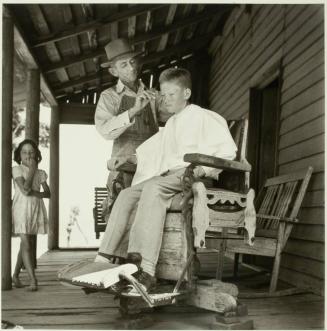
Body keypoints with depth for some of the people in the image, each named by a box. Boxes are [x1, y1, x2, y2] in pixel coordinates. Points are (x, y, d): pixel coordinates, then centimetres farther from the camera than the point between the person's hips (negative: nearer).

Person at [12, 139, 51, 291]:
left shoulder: (40, 173, 11)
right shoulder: (17, 169, -2)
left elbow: (48, 193, 3)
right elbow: (25, 189, -15)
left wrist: (33, 192, -13)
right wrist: (32, 170, -9)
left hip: (36, 209, 4)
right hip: (21, 209, -4)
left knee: (24, 245, 12)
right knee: (26, 245, -10)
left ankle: (15, 275, 27)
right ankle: (33, 280, -11)